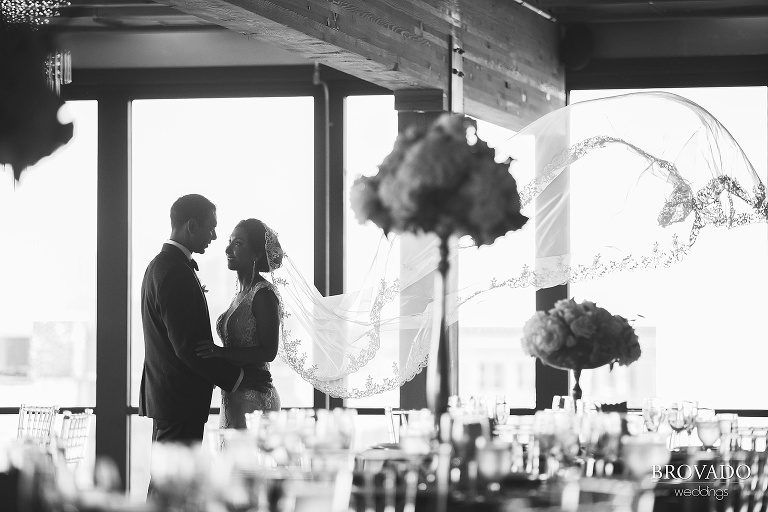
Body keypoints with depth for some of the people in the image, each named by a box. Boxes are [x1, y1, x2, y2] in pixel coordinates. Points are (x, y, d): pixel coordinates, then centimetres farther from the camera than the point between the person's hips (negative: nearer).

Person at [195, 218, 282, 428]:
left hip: (253, 398, -9)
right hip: (234, 397, 9)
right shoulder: (242, 293, 16)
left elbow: (268, 351, -18)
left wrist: (222, 352, -28)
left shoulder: (264, 294, -12)